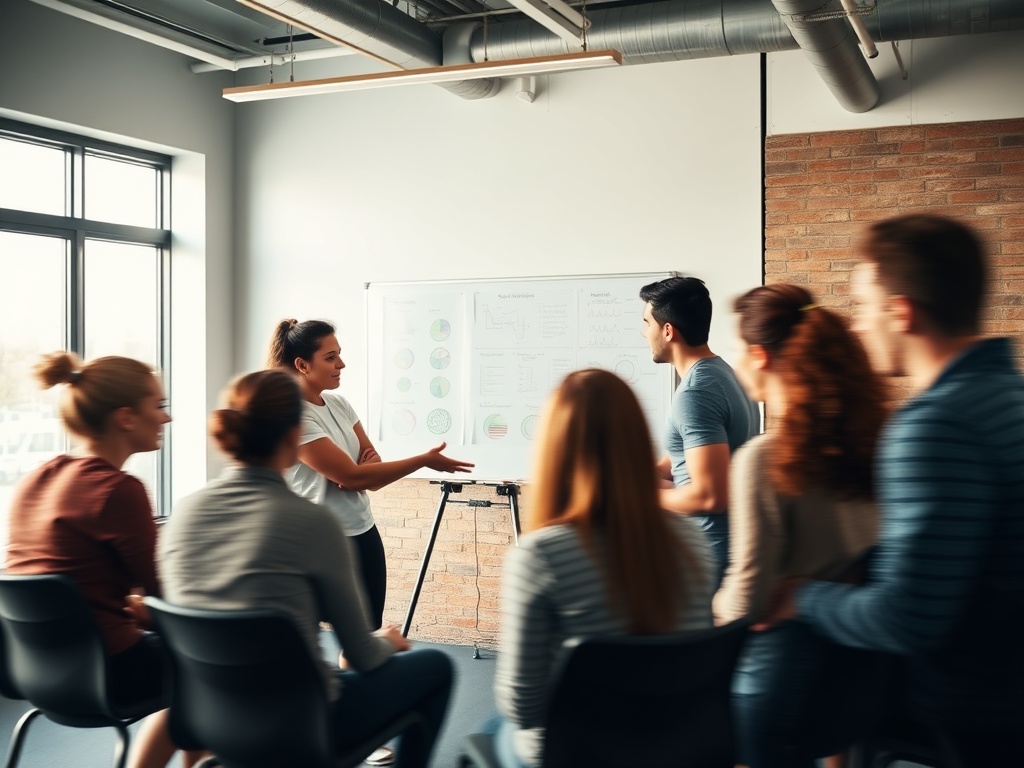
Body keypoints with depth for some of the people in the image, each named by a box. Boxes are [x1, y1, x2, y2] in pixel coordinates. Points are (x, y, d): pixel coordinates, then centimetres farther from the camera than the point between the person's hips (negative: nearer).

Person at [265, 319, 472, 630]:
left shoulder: (338, 404, 6)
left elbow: (372, 461, 10)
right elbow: (353, 476, -22)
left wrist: (367, 464, -15)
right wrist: (424, 460, -21)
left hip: (364, 534, 8)